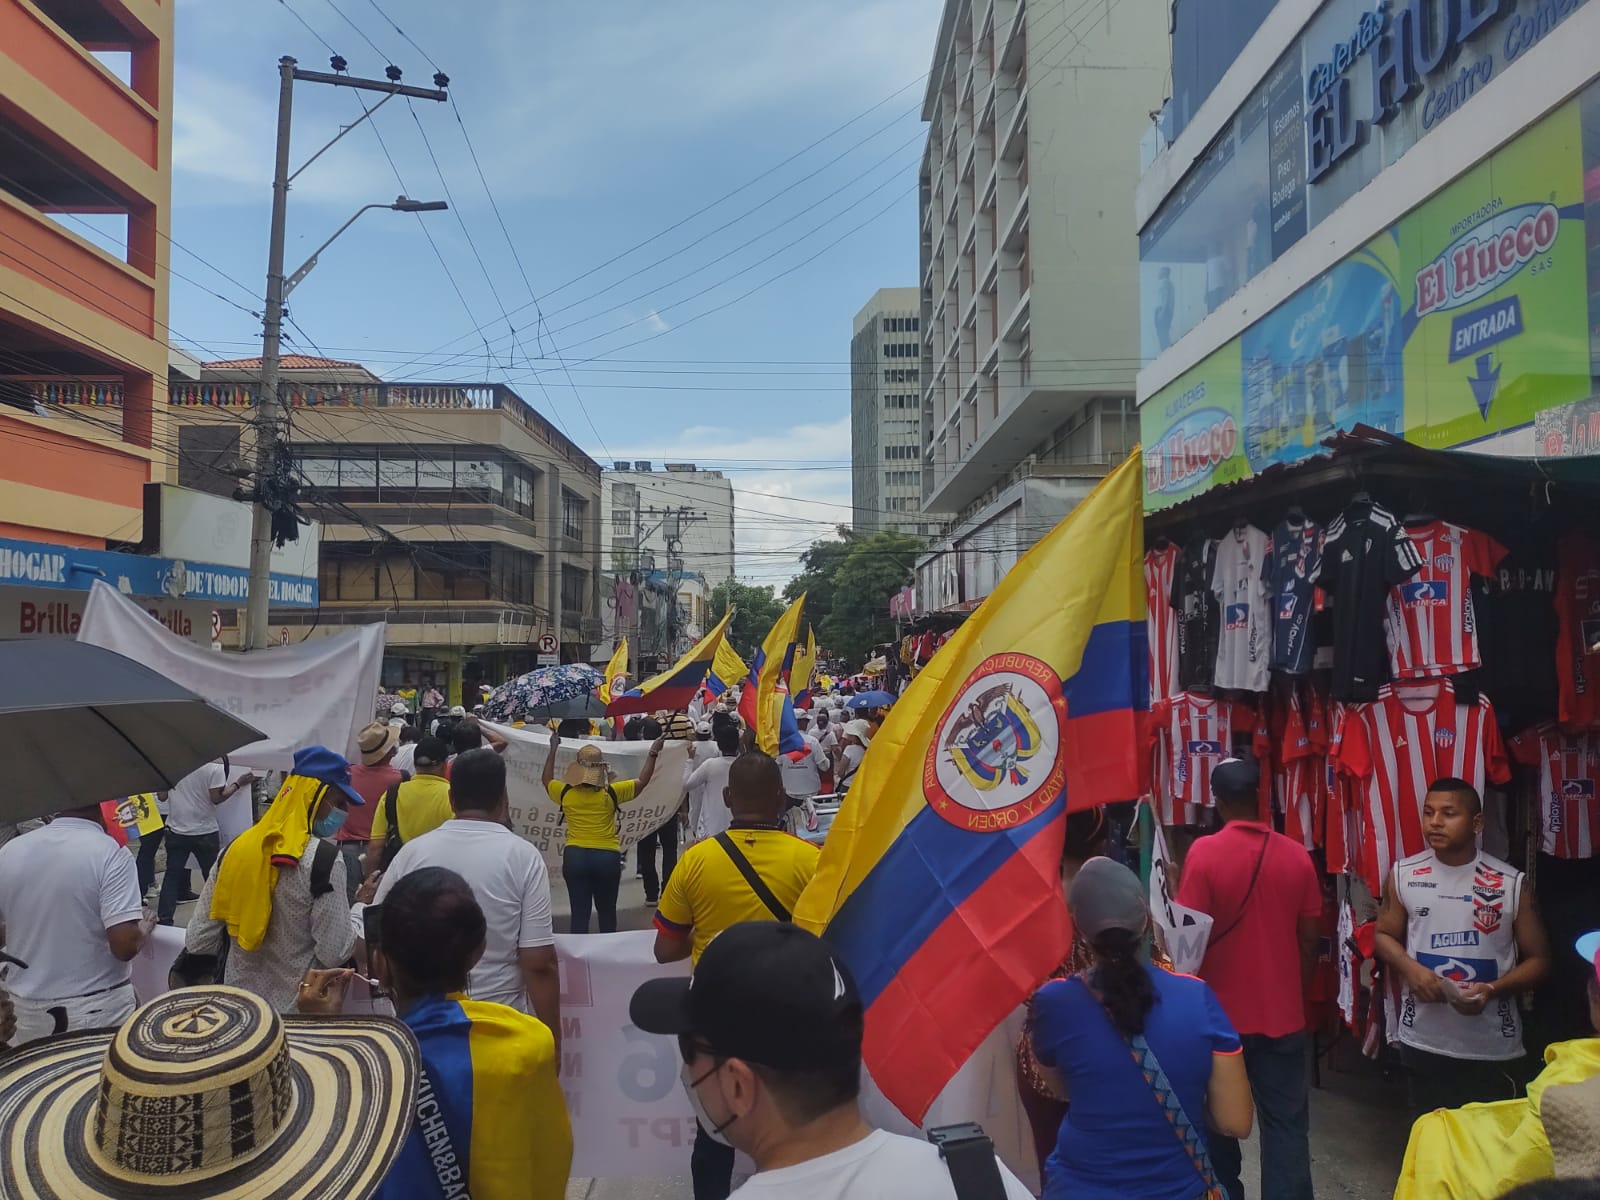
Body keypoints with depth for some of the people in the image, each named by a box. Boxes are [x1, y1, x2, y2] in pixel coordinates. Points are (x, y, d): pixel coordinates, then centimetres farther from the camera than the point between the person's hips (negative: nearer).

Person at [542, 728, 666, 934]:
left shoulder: (565, 792, -2)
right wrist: (653, 753, 10)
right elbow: (642, 782, 3)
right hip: (607, 857, -1)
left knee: (579, 913, 5)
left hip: (575, 856, 1)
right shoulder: (611, 792, -7)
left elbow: (546, 779, 19)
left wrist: (553, 750, 27)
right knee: (607, 912, 14)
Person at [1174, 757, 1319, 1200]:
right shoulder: (1297, 855, -4)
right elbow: (1310, 938, 2)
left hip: (1222, 1013, -2)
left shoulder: (1203, 852, -14)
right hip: (1283, 1014, 2)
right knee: (1286, 1127, 11)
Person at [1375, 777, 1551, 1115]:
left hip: (1492, 1046, -1)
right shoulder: (1403, 874, -1)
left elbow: (1538, 960, 0)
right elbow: (1384, 935, 8)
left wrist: (1493, 989, -17)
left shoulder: (1511, 883, -6)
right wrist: (1410, 968, -13)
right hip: (1423, 1041, 2)